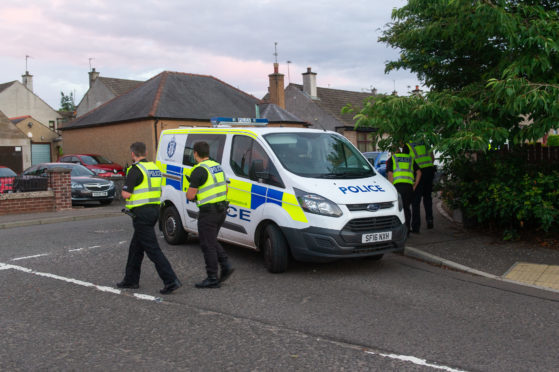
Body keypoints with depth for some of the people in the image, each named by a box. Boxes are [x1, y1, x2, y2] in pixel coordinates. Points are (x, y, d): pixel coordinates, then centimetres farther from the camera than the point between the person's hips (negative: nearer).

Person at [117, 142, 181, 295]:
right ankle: (131, 279, 28)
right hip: (154, 210, 9)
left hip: (141, 213, -9)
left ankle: (171, 280, -12)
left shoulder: (136, 170, -14)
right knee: (136, 247, 20)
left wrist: (125, 189, 5)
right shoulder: (155, 168, 12)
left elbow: (126, 194, -17)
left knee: (153, 249, -8)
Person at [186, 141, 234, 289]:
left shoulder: (199, 170, -15)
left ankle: (212, 279, 5)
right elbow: (225, 189, 19)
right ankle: (226, 266, 11)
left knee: (208, 245, 0)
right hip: (222, 210, 9)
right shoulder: (217, 166, 13)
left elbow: (190, 195, -17)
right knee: (212, 242, 21)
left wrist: (190, 191, 6)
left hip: (208, 212, -9)